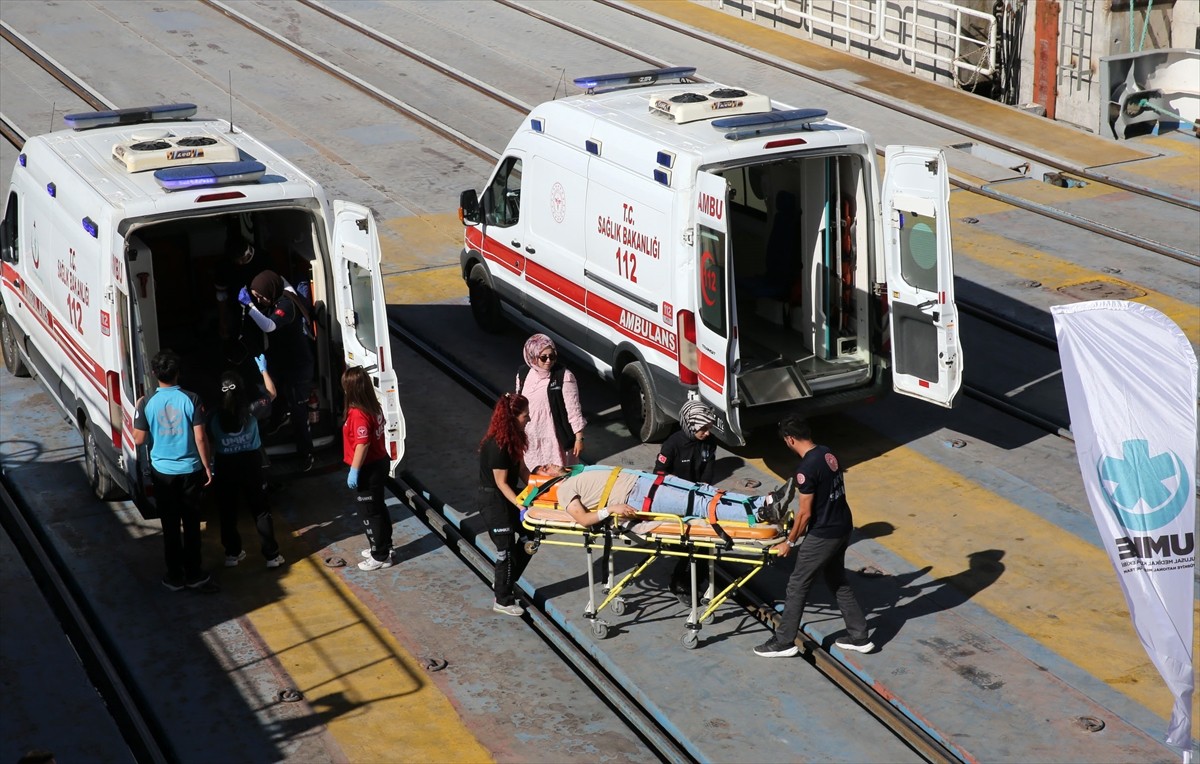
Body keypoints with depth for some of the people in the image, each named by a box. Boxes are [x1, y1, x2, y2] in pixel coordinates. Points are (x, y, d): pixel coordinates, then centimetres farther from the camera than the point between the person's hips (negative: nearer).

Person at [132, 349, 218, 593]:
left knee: (170, 526, 10)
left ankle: (175, 577, 17)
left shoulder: (147, 403, -10)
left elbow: (139, 439, -4)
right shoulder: (191, 399, -11)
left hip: (162, 472, 0)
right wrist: (208, 466, 1)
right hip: (190, 471, 0)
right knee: (191, 524, 11)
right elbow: (200, 438, -10)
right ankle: (193, 575, 16)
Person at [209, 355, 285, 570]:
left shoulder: (214, 414, -12)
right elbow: (271, 394, 5)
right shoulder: (251, 409, -13)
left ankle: (232, 553, 23)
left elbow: (209, 443, -5)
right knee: (260, 509, 7)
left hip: (225, 464, 0)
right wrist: (263, 370, 14)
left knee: (228, 510, 15)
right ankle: (272, 555, 9)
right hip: (250, 461, 0)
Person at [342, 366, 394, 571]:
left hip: (369, 469, -9)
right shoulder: (374, 407, 1)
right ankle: (383, 546, 36)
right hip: (380, 462, 9)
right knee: (378, 507, 22)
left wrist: (354, 471, -20)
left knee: (369, 511, 3)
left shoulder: (358, 414, -26)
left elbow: (362, 445, -26)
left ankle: (380, 557, 12)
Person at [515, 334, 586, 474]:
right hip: (531, 437, 5)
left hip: (556, 437, -4)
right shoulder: (523, 374, -2)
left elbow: (573, 408, -13)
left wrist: (579, 438, -12)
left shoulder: (564, 376, -16)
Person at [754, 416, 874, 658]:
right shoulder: (827, 453, 3)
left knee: (797, 585, 4)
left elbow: (805, 513, -19)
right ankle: (859, 637, 27)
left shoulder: (806, 469, -24)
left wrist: (790, 542, -6)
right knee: (838, 581, 22)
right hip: (843, 527, 9)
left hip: (824, 535, -9)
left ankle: (783, 642, 13)